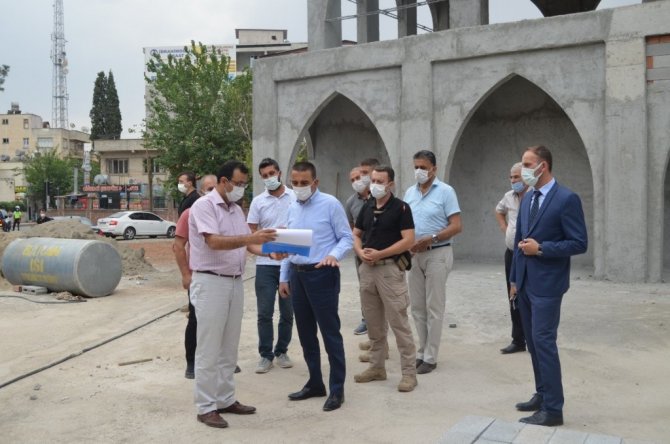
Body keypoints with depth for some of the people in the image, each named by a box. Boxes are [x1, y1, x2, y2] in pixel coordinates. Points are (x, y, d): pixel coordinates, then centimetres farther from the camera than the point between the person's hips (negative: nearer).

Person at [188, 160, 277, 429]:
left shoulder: (237, 210, 14)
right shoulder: (204, 205, -11)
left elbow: (247, 244, 14)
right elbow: (214, 242, -23)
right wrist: (251, 237, -32)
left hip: (235, 282, 8)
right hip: (211, 283, -8)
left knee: (229, 348, 14)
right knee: (209, 349, -2)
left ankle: (226, 400, 23)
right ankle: (206, 407, 7)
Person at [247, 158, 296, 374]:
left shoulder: (295, 197, 1)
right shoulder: (258, 201, 5)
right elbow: (250, 233, 4)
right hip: (265, 264, 0)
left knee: (287, 312, 9)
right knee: (264, 312, 2)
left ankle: (282, 352, 24)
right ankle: (266, 355, 12)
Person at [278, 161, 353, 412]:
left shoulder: (330, 204, -8)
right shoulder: (292, 209, 12)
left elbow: (347, 238, -7)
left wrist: (334, 255, -27)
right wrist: (284, 277, 14)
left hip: (322, 275, -7)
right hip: (297, 275, 7)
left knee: (330, 333, -2)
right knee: (305, 333, 13)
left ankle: (337, 389, 9)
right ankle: (315, 383, 27)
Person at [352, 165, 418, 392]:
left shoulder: (401, 208, -6)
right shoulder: (367, 208, 12)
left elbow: (408, 240, -14)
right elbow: (355, 235, 19)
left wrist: (379, 254, -17)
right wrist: (360, 252, -3)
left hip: (390, 268, -6)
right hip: (367, 269, 7)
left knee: (399, 322, -5)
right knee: (373, 322, 13)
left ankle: (409, 372, 2)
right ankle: (376, 367, 24)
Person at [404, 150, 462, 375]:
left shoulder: (445, 191, -7)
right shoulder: (409, 192, 10)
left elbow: (456, 226, -12)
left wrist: (431, 239, -21)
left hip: (437, 254, -6)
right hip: (414, 255, 6)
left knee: (434, 308, -1)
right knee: (417, 307, 10)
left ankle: (430, 357, 6)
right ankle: (421, 352, 21)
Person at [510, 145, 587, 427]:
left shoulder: (567, 199, -11)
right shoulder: (527, 199, 12)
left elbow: (579, 244, -13)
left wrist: (541, 248, -18)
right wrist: (514, 279, 14)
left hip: (546, 284, -8)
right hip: (525, 283, 8)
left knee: (544, 342, -8)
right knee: (533, 343, 13)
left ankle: (553, 409, 0)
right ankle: (542, 395, 26)